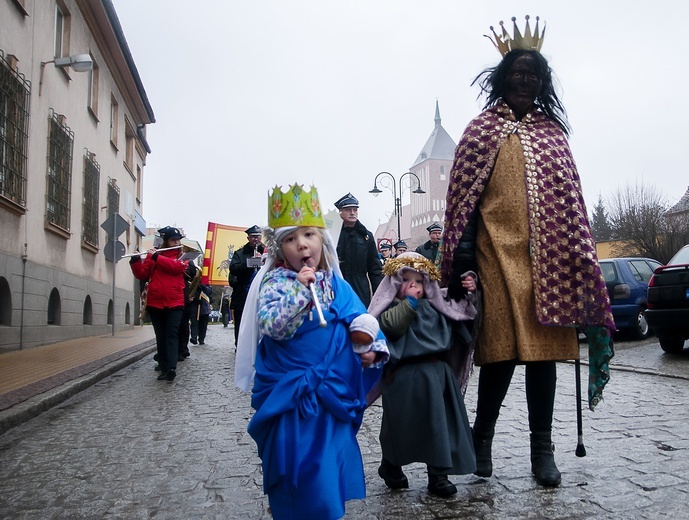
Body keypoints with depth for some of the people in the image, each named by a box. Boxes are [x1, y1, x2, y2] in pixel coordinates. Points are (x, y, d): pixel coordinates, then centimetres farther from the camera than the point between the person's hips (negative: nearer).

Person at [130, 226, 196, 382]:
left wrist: (157, 257, -16)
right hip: (155, 304, 2)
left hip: (175, 303, -2)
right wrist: (135, 261, -12)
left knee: (172, 334, -13)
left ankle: (172, 367, -23)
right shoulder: (153, 254, 11)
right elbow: (142, 275, 6)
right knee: (160, 336, 5)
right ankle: (164, 368, 9)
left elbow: (177, 267, -12)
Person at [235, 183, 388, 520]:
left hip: (334, 392, 5)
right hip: (291, 394, -5)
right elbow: (271, 327, -24)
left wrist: (373, 348, -7)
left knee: (333, 460, 17)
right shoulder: (275, 283, -9)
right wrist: (300, 290, -31)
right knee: (299, 465, 2)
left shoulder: (337, 284, 5)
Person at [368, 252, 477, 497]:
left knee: (441, 423, 1)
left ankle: (438, 474, 14)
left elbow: (459, 310, 28)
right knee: (402, 425, -1)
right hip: (406, 376, -5)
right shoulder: (392, 308, -2)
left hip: (437, 371, 6)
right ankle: (391, 467, 24)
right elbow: (392, 325, -23)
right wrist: (409, 301, -18)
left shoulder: (433, 305, 16)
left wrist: (468, 292, 11)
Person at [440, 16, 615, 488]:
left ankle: (543, 449, 16)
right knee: (503, 347, -5)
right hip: (499, 253, -3)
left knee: (544, 346, 5)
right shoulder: (484, 129, 7)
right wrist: (460, 255, -9)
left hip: (549, 257, 4)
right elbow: (462, 194, 0)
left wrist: (582, 258, 9)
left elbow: (572, 198, 16)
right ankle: (482, 438, 16)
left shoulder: (553, 131, 17)